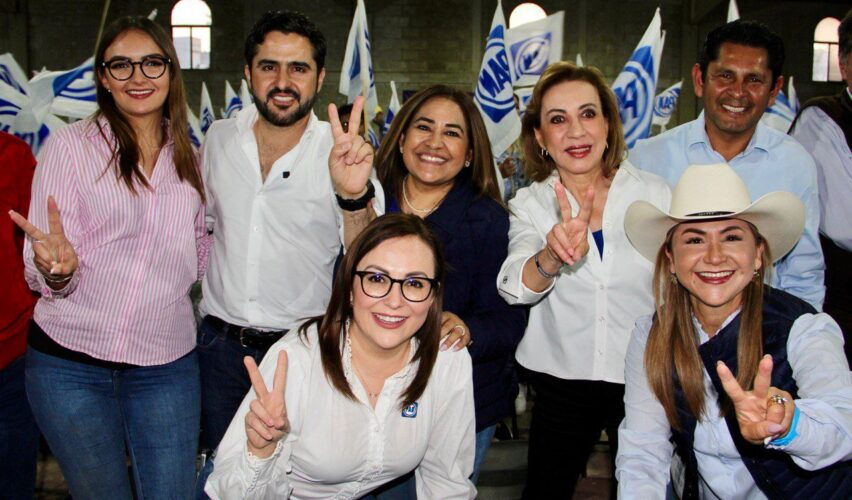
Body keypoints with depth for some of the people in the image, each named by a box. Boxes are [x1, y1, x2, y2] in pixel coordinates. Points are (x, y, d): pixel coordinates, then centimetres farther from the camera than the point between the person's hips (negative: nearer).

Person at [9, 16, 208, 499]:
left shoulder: (189, 156, 8)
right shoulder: (71, 143, -4)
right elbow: (44, 275, -7)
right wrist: (57, 269, -30)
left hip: (167, 363, 3)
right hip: (71, 362, -2)